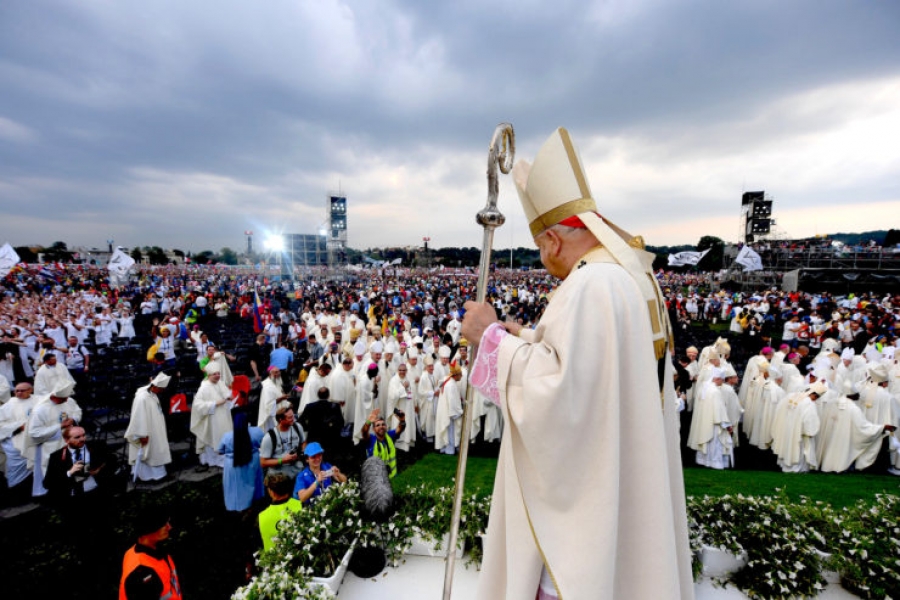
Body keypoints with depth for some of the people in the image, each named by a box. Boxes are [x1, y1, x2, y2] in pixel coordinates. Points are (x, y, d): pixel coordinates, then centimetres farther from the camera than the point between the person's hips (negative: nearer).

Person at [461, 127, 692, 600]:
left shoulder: (590, 285, -25)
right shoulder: (635, 277, 6)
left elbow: (559, 390, -31)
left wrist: (494, 338, -21)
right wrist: (529, 339, 9)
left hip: (587, 497, -10)